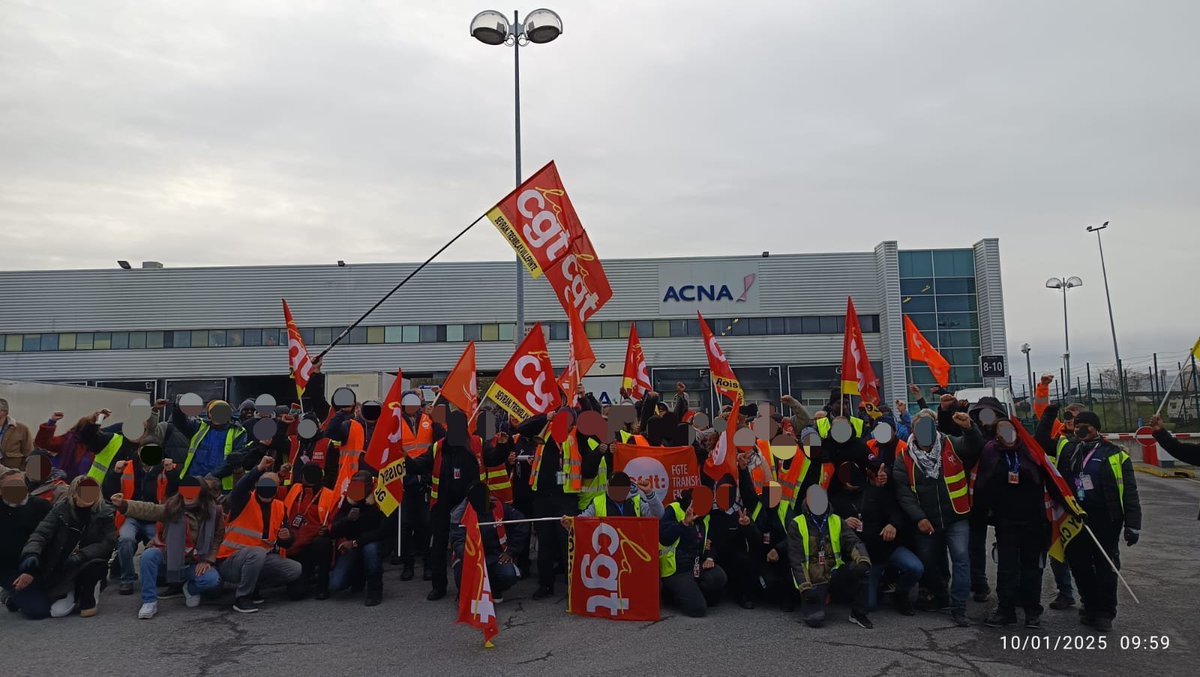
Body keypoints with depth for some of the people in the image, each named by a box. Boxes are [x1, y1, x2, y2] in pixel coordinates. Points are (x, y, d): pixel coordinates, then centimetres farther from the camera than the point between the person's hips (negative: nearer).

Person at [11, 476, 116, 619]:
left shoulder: (105, 512, -7)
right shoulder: (60, 509, -4)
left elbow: (108, 543, -15)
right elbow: (40, 534, -14)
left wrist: (80, 556, -28)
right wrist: (31, 557, -32)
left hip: (83, 570, -1)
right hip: (55, 572, 2)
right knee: (36, 610, -16)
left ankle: (87, 599, -2)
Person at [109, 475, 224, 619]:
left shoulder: (213, 512, -7)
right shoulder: (173, 507, -7)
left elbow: (218, 538, -1)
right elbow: (148, 510, -20)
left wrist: (208, 560, -10)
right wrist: (123, 505, -35)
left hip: (196, 564, -1)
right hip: (170, 559, 1)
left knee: (213, 580, -29)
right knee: (149, 555, -29)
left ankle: (191, 588, 9)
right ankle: (149, 602, -15)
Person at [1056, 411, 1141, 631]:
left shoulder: (1115, 455, -4)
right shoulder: (1067, 450, 8)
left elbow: (1129, 493, -4)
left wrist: (1132, 525, -8)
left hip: (1105, 521, -4)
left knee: (1106, 566, 4)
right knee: (1078, 564, 11)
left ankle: (1105, 613, 18)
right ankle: (1090, 606, 29)